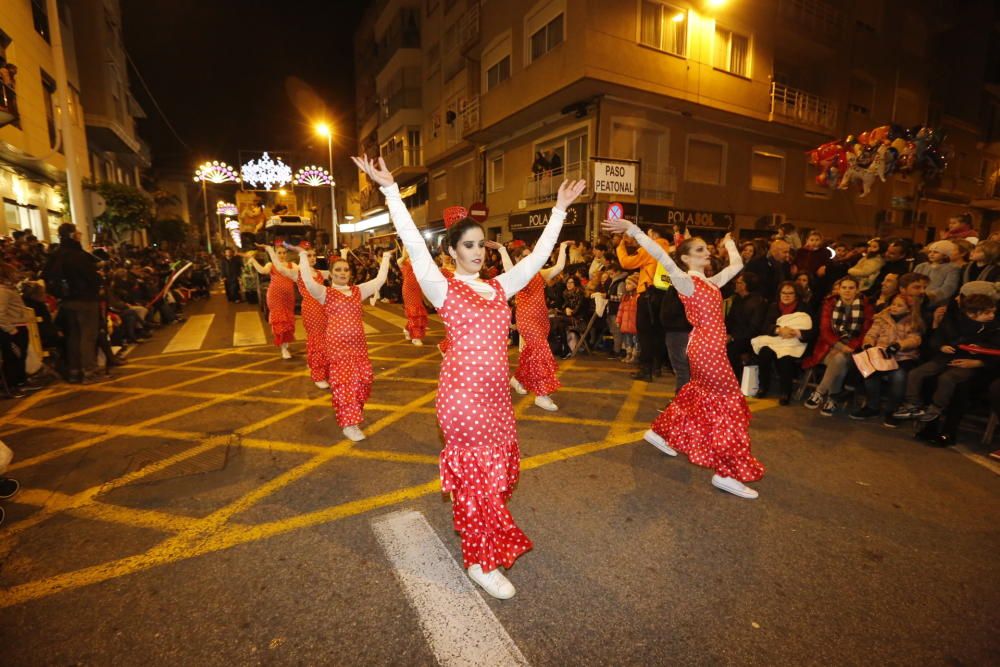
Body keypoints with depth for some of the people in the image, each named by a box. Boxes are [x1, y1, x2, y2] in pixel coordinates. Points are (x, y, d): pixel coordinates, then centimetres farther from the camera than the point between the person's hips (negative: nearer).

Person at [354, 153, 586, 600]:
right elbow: (414, 245, -17)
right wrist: (389, 189, -22)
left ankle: (477, 529, 45)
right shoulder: (443, 288, -7)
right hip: (462, 392, -6)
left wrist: (560, 209, 13)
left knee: (501, 467, 18)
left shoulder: (499, 287, 8)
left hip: (497, 392, 7)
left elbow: (537, 257, 11)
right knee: (478, 472, 2)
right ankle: (480, 561, 21)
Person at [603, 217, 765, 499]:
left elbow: (737, 264, 26)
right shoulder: (684, 281, -12)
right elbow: (663, 257, -26)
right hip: (707, 348, -9)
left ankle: (659, 432, 36)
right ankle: (727, 472, 2)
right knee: (730, 404, -5)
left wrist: (729, 242, 42)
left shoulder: (711, 281, 13)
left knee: (698, 395, 20)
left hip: (709, 347, 9)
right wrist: (632, 230, -33)